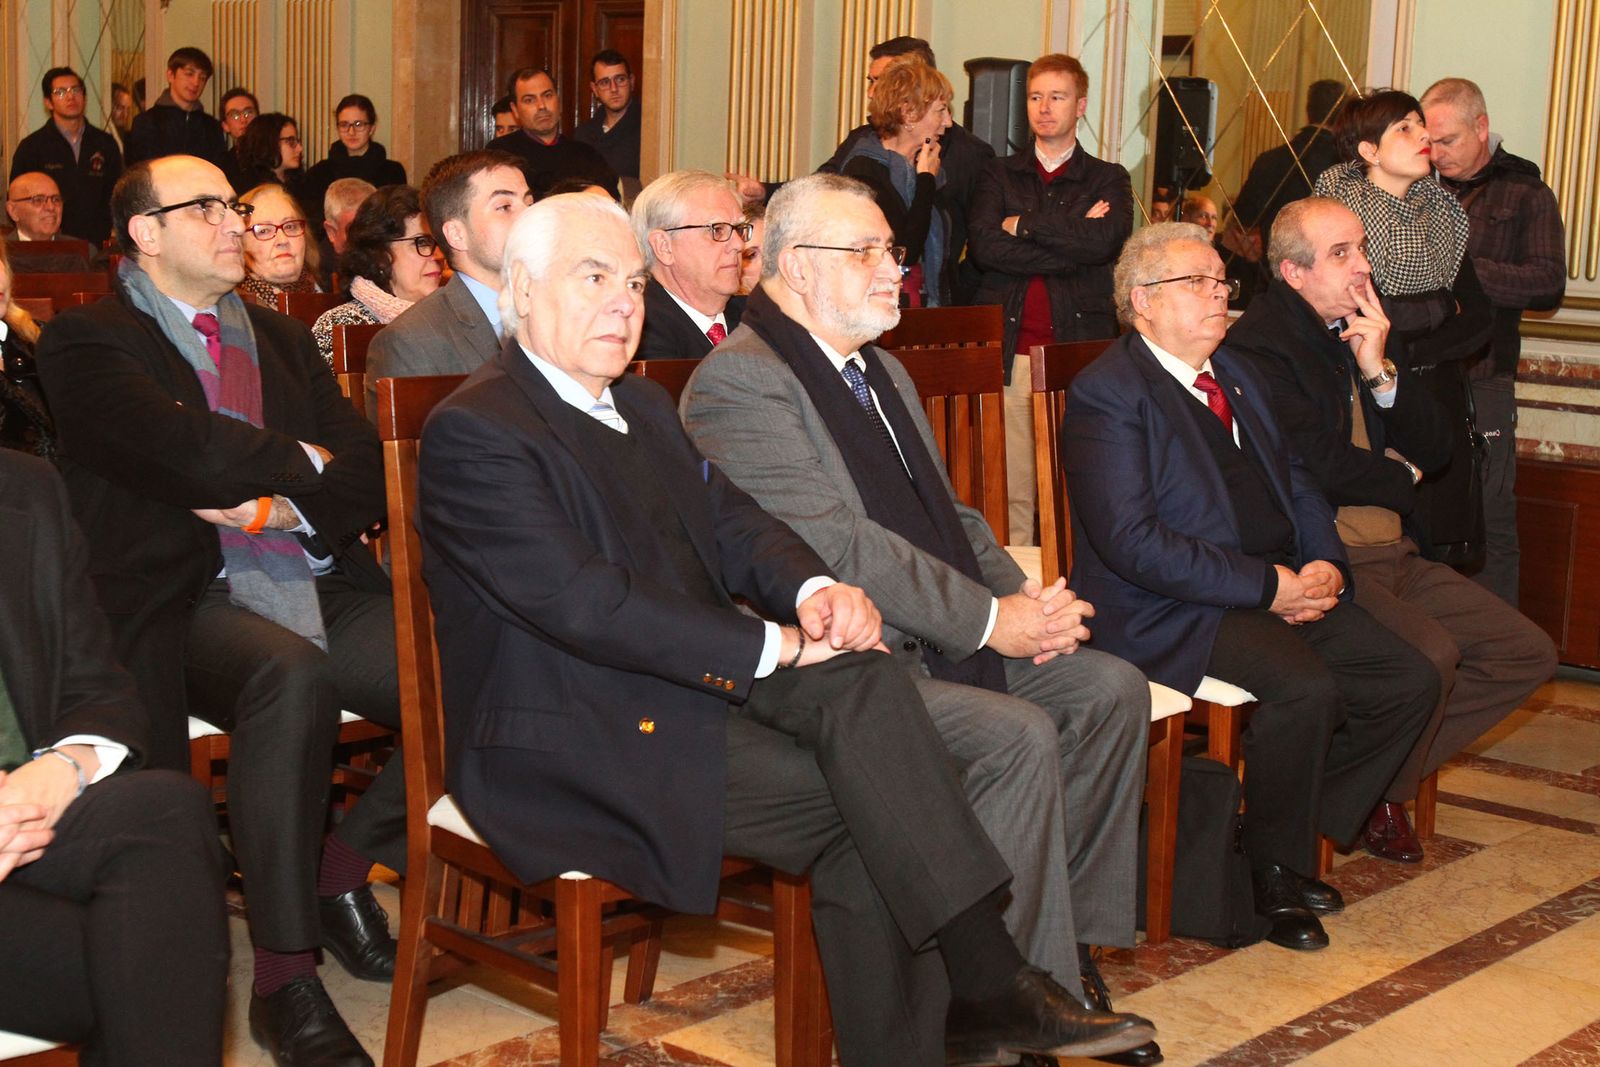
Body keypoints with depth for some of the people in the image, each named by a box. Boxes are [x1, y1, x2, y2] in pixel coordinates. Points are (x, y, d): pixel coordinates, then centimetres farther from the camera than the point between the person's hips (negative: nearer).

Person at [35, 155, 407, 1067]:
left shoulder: (284, 339, 23)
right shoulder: (88, 341, 2)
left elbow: (369, 472, 12)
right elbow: (194, 455, -16)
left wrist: (282, 508, -8)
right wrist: (302, 459, 2)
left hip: (318, 588, 6)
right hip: (184, 607, -6)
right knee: (292, 675, -38)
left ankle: (346, 860, 7)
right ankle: (283, 976, -28)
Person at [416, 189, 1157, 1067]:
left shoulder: (641, 404, 19)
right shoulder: (473, 432, -11)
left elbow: (730, 521, 14)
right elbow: (585, 602, -21)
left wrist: (811, 590, -10)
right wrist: (773, 647, -20)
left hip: (694, 685, 8)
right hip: (576, 740, -8)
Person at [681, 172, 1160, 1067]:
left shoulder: (885, 371, 21)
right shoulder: (738, 381, -12)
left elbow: (950, 515, 21)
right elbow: (837, 545, -20)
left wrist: (1026, 601, 1)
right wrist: (989, 621, -19)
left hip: (942, 636, 10)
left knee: (1113, 690, -4)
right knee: (1019, 736, -27)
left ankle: (1073, 936, 4)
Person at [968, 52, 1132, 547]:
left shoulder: (1108, 180, 14)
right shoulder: (998, 176, 17)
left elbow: (1105, 239, -8)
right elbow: (984, 246, -2)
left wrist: (1022, 224, -1)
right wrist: (1071, 244, -6)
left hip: (1080, 347, -1)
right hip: (1010, 351, 1)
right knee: (1011, 490, -4)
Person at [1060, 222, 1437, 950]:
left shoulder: (1236, 373, 19)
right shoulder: (1107, 393, -10)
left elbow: (1295, 482, 22)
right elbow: (1133, 542, -19)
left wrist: (1325, 563, -1)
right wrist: (1266, 587, -19)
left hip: (1288, 589, 9)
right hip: (1172, 612, -9)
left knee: (1409, 681, -5)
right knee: (1305, 687, -31)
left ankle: (1284, 838, 9)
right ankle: (1273, 877, -6)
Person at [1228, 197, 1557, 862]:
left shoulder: (1361, 331, 16)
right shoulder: (1259, 344, -10)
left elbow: (1434, 448, 12)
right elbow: (1322, 467, -17)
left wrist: (1380, 370, -5)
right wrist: (1402, 479, 3)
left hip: (1392, 554, 9)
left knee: (1527, 653, 2)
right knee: (1430, 652, -30)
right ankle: (1376, 792, -3)